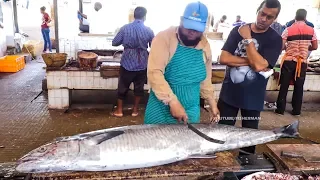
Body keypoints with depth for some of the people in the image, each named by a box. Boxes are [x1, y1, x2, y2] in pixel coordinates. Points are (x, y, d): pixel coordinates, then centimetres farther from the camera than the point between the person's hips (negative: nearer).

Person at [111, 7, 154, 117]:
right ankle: (135, 110, 24)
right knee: (139, 87, 15)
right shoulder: (148, 30, -6)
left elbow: (114, 43, 1)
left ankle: (119, 110, 22)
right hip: (142, 63, 0)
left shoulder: (125, 28, -6)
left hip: (127, 63, 0)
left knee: (123, 87, 13)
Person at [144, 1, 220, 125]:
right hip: (162, 109, -4)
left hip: (191, 112, 4)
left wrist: (212, 103, 18)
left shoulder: (205, 45, 5)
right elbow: (154, 72, -22)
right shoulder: (164, 38, -12)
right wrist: (172, 101, -29)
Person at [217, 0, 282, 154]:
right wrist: (251, 61, -18)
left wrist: (247, 39, -18)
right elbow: (224, 58, -11)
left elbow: (259, 65, -22)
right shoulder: (238, 30, -1)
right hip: (229, 92, 2)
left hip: (253, 97, -1)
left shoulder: (275, 39, -7)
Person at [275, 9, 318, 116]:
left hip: (289, 61, -2)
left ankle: (280, 109, 11)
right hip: (302, 62, 2)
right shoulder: (311, 30, 1)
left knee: (284, 86, 6)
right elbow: (315, 47, 6)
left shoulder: (288, 30, -7)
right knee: (299, 87, 9)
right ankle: (296, 110, 16)